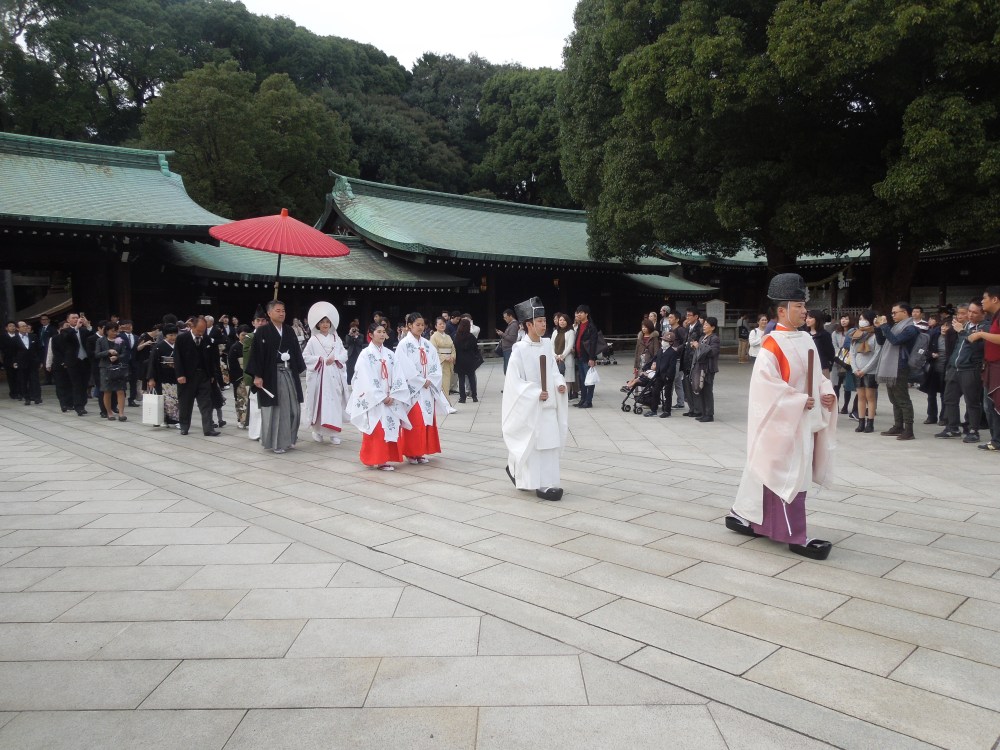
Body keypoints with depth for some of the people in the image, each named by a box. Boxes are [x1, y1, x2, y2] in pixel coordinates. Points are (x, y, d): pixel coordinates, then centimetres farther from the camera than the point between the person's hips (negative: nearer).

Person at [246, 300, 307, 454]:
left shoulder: (289, 330, 10)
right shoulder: (262, 331, -6)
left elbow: (296, 352, 14)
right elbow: (255, 354, -9)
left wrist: (298, 371, 10)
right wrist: (257, 376, -15)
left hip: (289, 374, 5)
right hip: (271, 375, -5)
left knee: (292, 408, 8)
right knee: (274, 410, 2)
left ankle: (288, 438, 23)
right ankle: (275, 442, 12)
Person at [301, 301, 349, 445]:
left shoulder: (336, 339, 9)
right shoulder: (313, 340, 0)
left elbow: (344, 354, 6)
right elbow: (305, 356, -2)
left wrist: (335, 358, -11)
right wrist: (319, 359, -13)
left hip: (334, 377, 3)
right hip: (319, 376, -2)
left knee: (335, 403, 1)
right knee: (320, 403, 0)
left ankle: (334, 433, 6)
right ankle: (317, 431, 12)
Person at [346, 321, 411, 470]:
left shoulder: (389, 354, 10)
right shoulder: (366, 354, -5)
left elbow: (396, 376, 5)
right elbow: (367, 379, -11)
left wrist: (393, 395, -8)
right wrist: (382, 397, -14)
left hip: (391, 399, 5)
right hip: (373, 400, -5)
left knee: (391, 428, 3)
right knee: (376, 430, -7)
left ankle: (384, 459, 11)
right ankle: (376, 460, 0)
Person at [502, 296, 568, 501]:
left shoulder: (547, 344, 4)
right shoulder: (519, 350, -14)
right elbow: (514, 381, -13)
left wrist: (560, 384, -5)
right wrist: (536, 393, -20)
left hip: (548, 403, 6)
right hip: (528, 406, -6)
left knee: (550, 442, 9)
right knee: (532, 444, 2)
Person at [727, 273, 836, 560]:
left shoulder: (807, 340, 10)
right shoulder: (772, 345, -15)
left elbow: (817, 375, 18)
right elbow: (766, 384, -22)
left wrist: (827, 393, -1)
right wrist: (799, 401, -21)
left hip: (805, 420, 8)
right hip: (783, 421, -8)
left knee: (766, 472, 16)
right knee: (788, 475, -2)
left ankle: (742, 514, 29)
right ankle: (795, 537, 6)